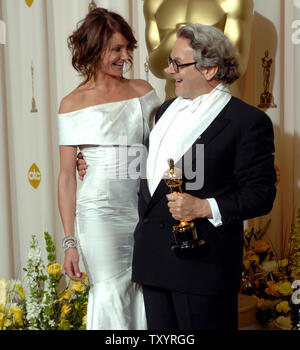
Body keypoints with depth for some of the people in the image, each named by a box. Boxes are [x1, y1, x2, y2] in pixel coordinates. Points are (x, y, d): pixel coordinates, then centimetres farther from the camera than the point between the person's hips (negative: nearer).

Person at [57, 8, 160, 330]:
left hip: (144, 206, 3)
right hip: (100, 210, -3)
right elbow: (66, 177, 1)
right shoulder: (72, 104, 1)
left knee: (145, 297, 6)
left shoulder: (142, 91, 9)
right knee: (110, 297, -2)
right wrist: (69, 241, -3)